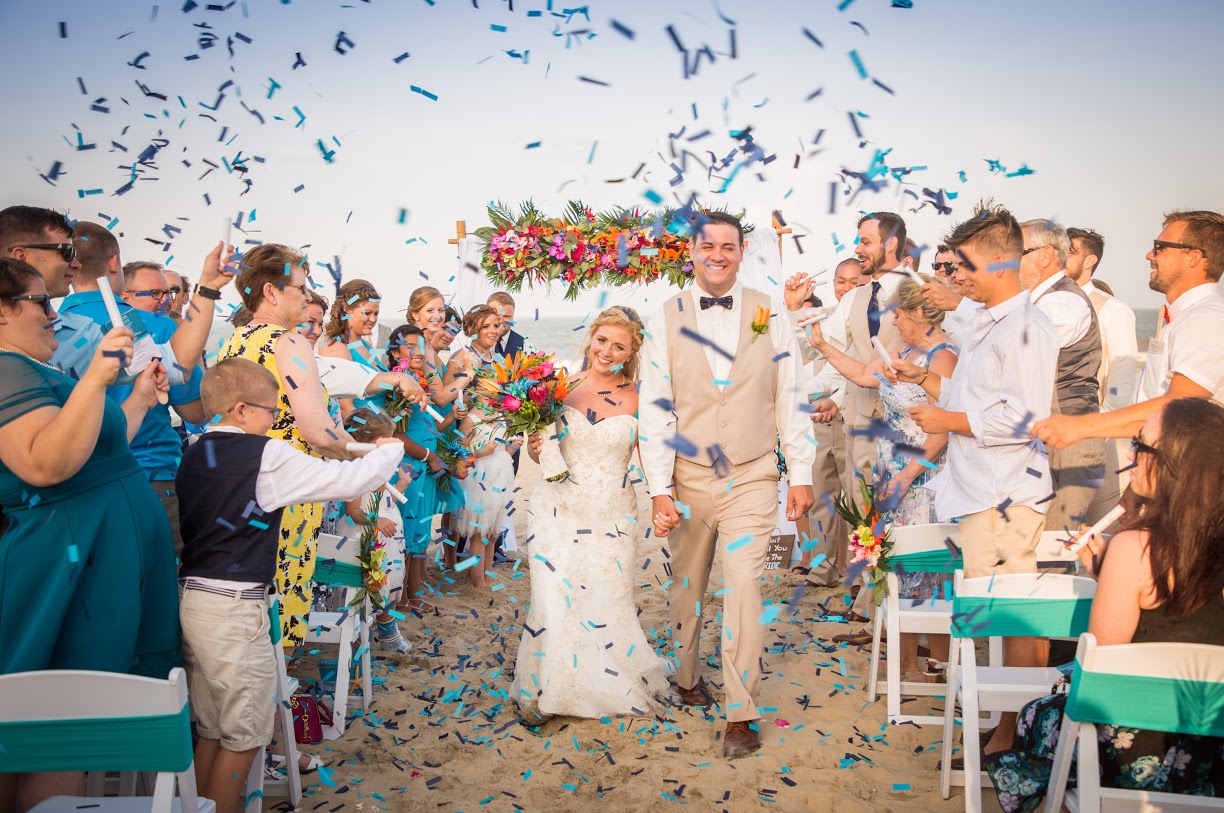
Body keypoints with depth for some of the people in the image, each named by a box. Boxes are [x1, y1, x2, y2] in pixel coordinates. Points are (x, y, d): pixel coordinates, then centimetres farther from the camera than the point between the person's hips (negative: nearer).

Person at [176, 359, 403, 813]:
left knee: (211, 731, 17)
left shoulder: (195, 455, 10)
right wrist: (390, 450, 8)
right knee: (243, 736, 4)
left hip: (191, 598, 8)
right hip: (235, 607, -8)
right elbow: (351, 481, -11)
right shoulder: (267, 456, -13)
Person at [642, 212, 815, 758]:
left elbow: (790, 399, 2)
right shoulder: (665, 321, -1)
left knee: (744, 587, -9)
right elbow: (654, 409, -5)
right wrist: (659, 489, -10)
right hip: (689, 479, 1)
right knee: (686, 587, 15)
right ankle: (688, 677, 39)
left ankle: (741, 714, 1)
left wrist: (801, 475, 1)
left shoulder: (770, 316, 0)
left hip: (752, 479, -1)